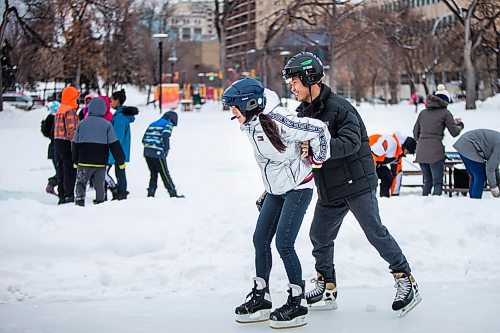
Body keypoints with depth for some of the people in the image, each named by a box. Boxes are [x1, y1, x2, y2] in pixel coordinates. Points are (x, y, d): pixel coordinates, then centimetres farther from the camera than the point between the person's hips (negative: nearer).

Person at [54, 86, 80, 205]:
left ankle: (62, 196, 16)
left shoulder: (59, 110, 17)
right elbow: (71, 129, -20)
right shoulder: (70, 111, -12)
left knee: (62, 170, 12)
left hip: (58, 142, 9)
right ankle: (69, 195, -8)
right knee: (70, 170, -6)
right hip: (67, 143, -9)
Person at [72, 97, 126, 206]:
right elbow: (114, 145, -3)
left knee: (80, 183, 4)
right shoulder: (107, 125, -3)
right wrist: (121, 160, 2)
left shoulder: (81, 124, 3)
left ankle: (79, 198, -16)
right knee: (99, 185, 10)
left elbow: (75, 144, 9)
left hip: (84, 161, 0)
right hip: (100, 162, 0)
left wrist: (75, 161, 20)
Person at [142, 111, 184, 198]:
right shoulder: (168, 124, 2)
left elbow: (144, 139, 18)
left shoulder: (152, 124, 23)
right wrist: (166, 149, -12)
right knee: (164, 174, 2)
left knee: (153, 173, 17)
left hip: (147, 152, 6)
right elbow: (165, 135, -18)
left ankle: (150, 193, 13)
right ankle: (173, 193, 7)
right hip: (158, 153, -6)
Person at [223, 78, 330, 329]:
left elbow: (318, 130, -25)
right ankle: (261, 298, 17)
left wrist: (318, 160, -11)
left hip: (298, 188, -9)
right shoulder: (250, 124, 1)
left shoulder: (276, 121, -26)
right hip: (275, 190, 9)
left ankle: (296, 305, -2)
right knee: (260, 239, 7)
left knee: (283, 243, -13)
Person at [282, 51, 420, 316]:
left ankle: (406, 281, 2)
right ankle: (327, 290, 22)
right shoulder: (303, 113, 11)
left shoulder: (338, 107, -16)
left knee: (375, 232, -8)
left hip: (356, 183, -8)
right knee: (320, 236, 10)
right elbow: (299, 146, 18)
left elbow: (351, 142, -27)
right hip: (329, 189, 8)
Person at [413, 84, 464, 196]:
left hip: (421, 151, 5)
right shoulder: (445, 113, -1)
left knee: (427, 182, 18)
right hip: (435, 152, -5)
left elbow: (415, 133, 17)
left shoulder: (423, 112, 13)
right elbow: (454, 132, 4)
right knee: (438, 183, -1)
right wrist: (460, 125, 24)